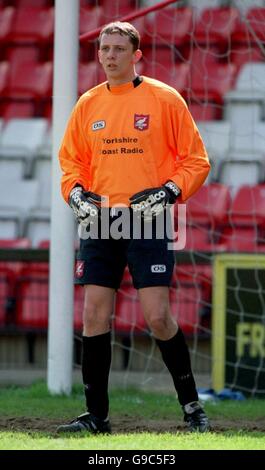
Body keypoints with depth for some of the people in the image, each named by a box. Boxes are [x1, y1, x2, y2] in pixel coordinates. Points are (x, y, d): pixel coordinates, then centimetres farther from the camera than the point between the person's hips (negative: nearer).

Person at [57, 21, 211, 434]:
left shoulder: (164, 99, -1)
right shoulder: (87, 105, 11)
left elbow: (195, 160, 1)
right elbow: (70, 161, 19)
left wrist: (169, 192, -12)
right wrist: (76, 194, 0)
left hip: (147, 221, -4)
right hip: (99, 222, 4)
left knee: (157, 316, -9)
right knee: (94, 315, 0)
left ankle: (191, 404, 7)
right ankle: (96, 414, 7)